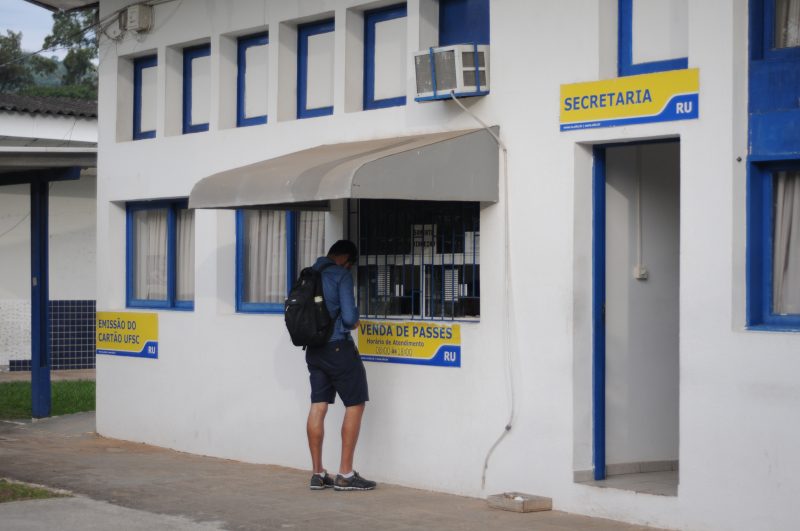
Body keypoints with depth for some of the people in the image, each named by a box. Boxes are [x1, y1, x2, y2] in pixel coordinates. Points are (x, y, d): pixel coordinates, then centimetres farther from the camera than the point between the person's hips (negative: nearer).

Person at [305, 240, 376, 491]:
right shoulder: (342, 275, -11)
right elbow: (349, 317, -15)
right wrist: (355, 322, 6)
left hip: (314, 349, 7)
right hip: (338, 347, -7)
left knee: (318, 407, 8)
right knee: (355, 405, 2)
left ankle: (318, 473, 10)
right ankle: (345, 475, 0)